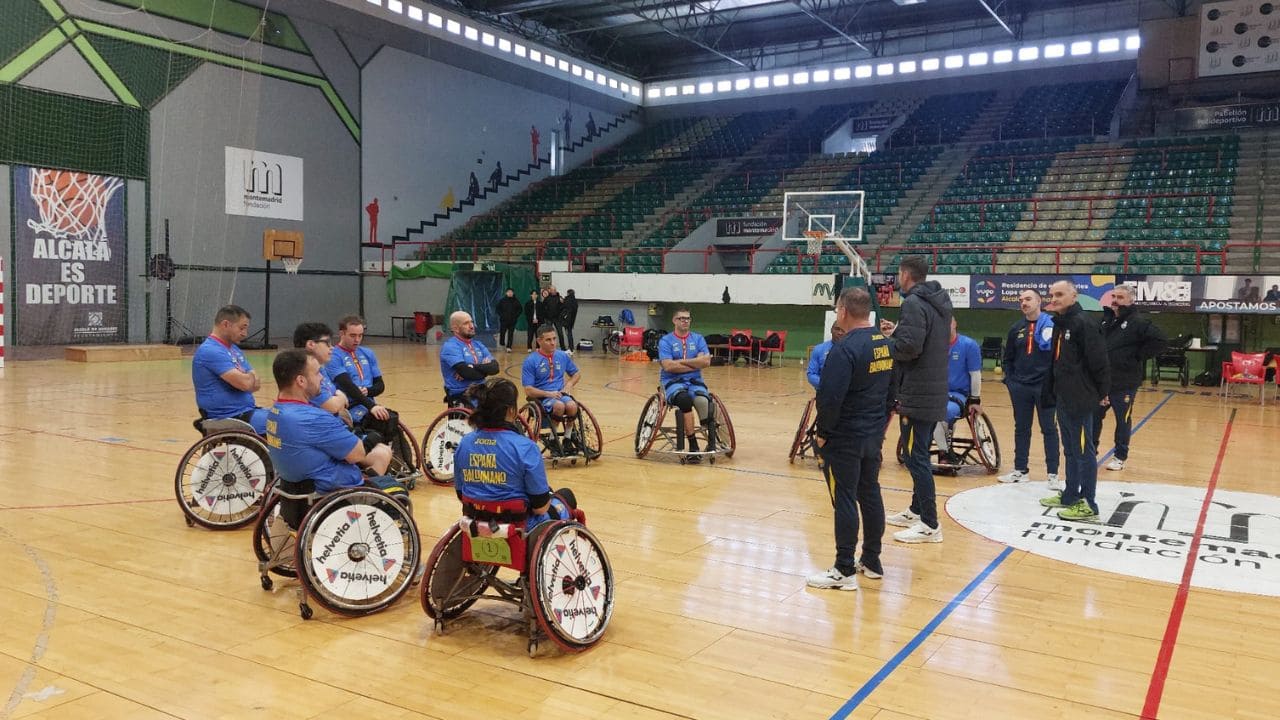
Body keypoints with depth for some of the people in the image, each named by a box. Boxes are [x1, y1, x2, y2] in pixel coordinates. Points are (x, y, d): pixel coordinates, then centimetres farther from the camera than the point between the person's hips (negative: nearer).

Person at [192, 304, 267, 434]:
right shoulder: (210, 351, -15)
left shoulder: (234, 349, 15)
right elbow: (244, 383, -23)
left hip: (247, 412, 10)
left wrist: (247, 377, -11)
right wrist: (251, 375, -1)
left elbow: (257, 384, 11)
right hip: (229, 418, -10)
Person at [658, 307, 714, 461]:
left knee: (702, 401, -33)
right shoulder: (665, 340, 2)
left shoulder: (698, 339, 11)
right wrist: (695, 364, -7)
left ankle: (712, 441, -19)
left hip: (694, 381, 2)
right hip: (672, 382, -2)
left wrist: (681, 361, -10)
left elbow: (706, 361, -5)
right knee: (685, 399, -36)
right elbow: (668, 366, -13)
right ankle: (693, 444, -29)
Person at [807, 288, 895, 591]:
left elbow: (831, 397, -24)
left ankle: (844, 571, 3)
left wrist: (822, 433, -12)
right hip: (873, 436, 8)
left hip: (844, 440, -8)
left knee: (845, 501, -3)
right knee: (870, 495, 16)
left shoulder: (846, 348, -20)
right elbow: (892, 391, 15)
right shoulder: (885, 345, 7)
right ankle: (872, 561, 27)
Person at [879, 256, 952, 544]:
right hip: (934, 392, 10)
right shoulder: (939, 301, 14)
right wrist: (897, 332, 15)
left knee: (916, 456, -5)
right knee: (919, 454, 19)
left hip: (917, 394, -10)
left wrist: (884, 341, -8)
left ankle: (930, 524, -3)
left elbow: (909, 347, -25)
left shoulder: (914, 303, -16)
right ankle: (916, 511, 29)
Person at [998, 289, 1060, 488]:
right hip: (1020, 387, 4)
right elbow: (1008, 358, 15)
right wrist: (1009, 381, 6)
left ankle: (1053, 474, 8)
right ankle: (1021, 470, 21)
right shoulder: (1016, 329, 8)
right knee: (1021, 429, 11)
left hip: (1044, 386, -4)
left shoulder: (1051, 326, -5)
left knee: (1049, 429, 2)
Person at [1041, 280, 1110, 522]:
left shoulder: (1083, 323, -15)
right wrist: (1053, 389, 17)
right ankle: (1071, 496, 28)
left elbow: (1098, 360, -17)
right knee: (1070, 450, 18)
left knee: (1084, 452, -3)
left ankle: (1088, 505, 3)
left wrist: (1102, 392, -12)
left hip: (1080, 399, -10)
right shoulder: (1059, 324, 14)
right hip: (1063, 398, 10)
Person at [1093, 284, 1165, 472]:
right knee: (1094, 417, 12)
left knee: (1123, 420, 8)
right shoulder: (1105, 319, 9)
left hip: (1124, 383, -6)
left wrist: (1138, 356, -17)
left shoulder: (1138, 321, -12)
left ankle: (1120, 457, 20)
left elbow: (1159, 341, -20)